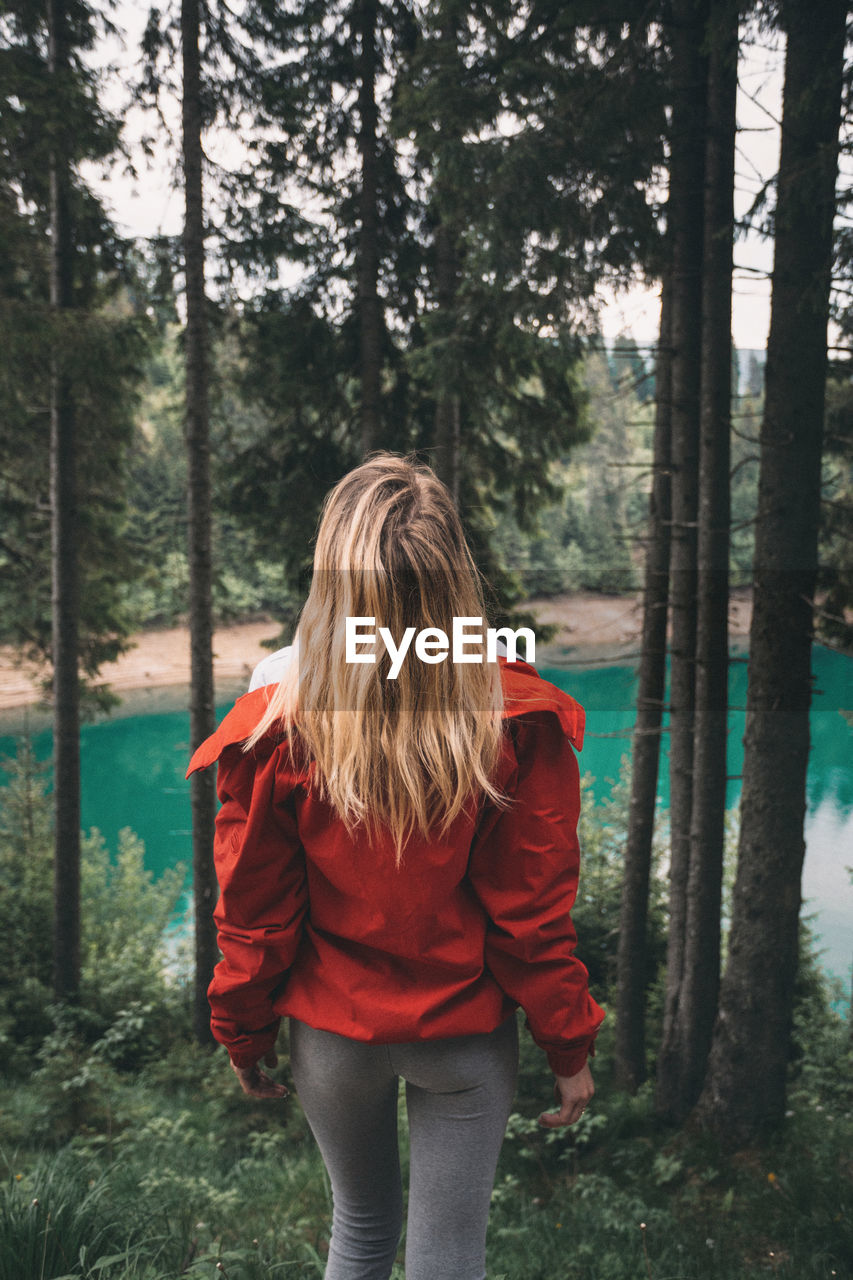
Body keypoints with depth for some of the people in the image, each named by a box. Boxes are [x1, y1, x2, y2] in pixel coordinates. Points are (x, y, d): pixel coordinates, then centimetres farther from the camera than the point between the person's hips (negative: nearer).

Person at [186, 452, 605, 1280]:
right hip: (466, 1038, -1)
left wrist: (244, 1035, 8)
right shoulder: (516, 721, -20)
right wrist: (569, 1049, 2)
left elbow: (254, 915, -9)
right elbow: (533, 915, -13)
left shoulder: (279, 725, -20)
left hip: (332, 1031, 1)